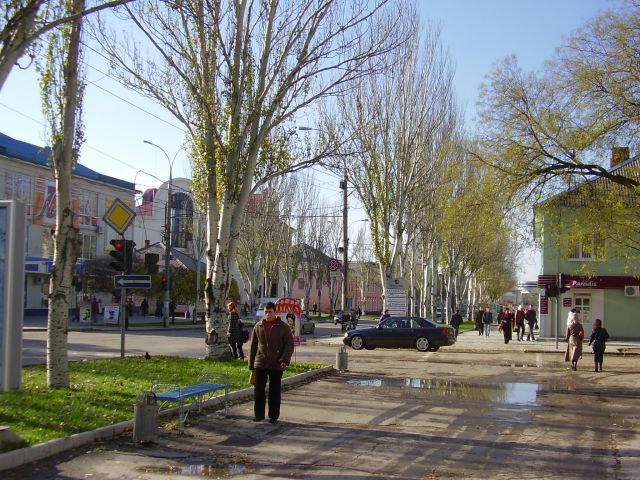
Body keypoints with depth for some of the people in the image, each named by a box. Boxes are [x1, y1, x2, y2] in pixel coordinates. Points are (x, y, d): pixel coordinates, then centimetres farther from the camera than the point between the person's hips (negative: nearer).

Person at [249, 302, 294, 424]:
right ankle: (259, 414, 12)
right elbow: (253, 346, 11)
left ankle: (273, 416, 14)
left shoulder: (283, 327, -1)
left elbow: (289, 344, -4)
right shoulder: (258, 326, 6)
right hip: (260, 363, 2)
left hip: (276, 365, -2)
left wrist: (285, 359, -19)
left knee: (275, 391, 5)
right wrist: (251, 364, 9)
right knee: (258, 389, 0)